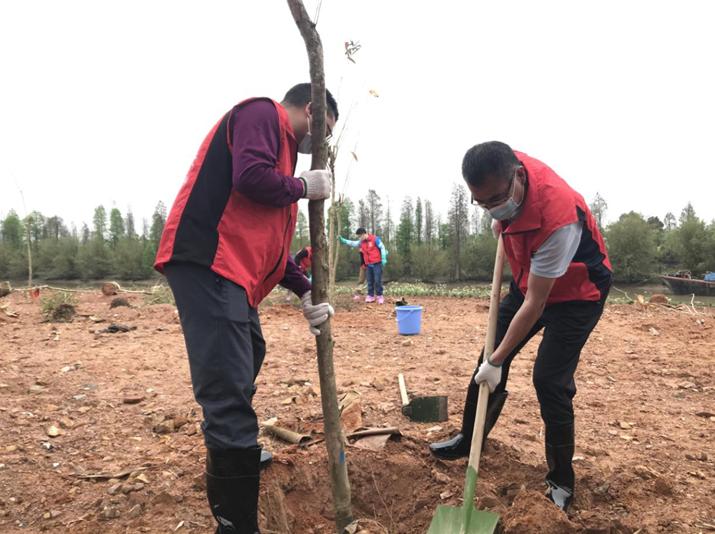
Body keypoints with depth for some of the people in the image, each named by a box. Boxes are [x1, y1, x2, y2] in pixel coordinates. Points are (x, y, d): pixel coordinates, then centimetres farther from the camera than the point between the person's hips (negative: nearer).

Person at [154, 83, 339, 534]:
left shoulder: (281, 145, 27)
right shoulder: (262, 113, 0)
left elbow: (274, 240, 24)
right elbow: (250, 177, -22)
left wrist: (305, 292, 15)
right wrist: (304, 186, -3)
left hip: (234, 270, 11)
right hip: (207, 261, -11)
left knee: (248, 358, 28)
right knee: (229, 392, -14)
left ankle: (236, 455, 51)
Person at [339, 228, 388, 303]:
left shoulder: (375, 239, -9)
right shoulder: (361, 242, 9)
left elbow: (382, 248, -8)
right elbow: (352, 243, 11)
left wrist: (383, 258, -12)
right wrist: (343, 240, 2)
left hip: (377, 264, -6)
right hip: (368, 265, 6)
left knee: (377, 281, -6)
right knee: (370, 281, 7)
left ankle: (379, 296, 0)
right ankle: (370, 296, 13)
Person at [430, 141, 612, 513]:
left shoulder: (558, 220, -40)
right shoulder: (506, 170, -20)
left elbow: (535, 305, -32)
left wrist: (497, 361, -25)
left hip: (575, 293, -7)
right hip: (529, 279, 8)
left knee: (549, 380, -12)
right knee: (489, 356, 9)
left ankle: (561, 481, 9)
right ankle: (469, 440, 27)